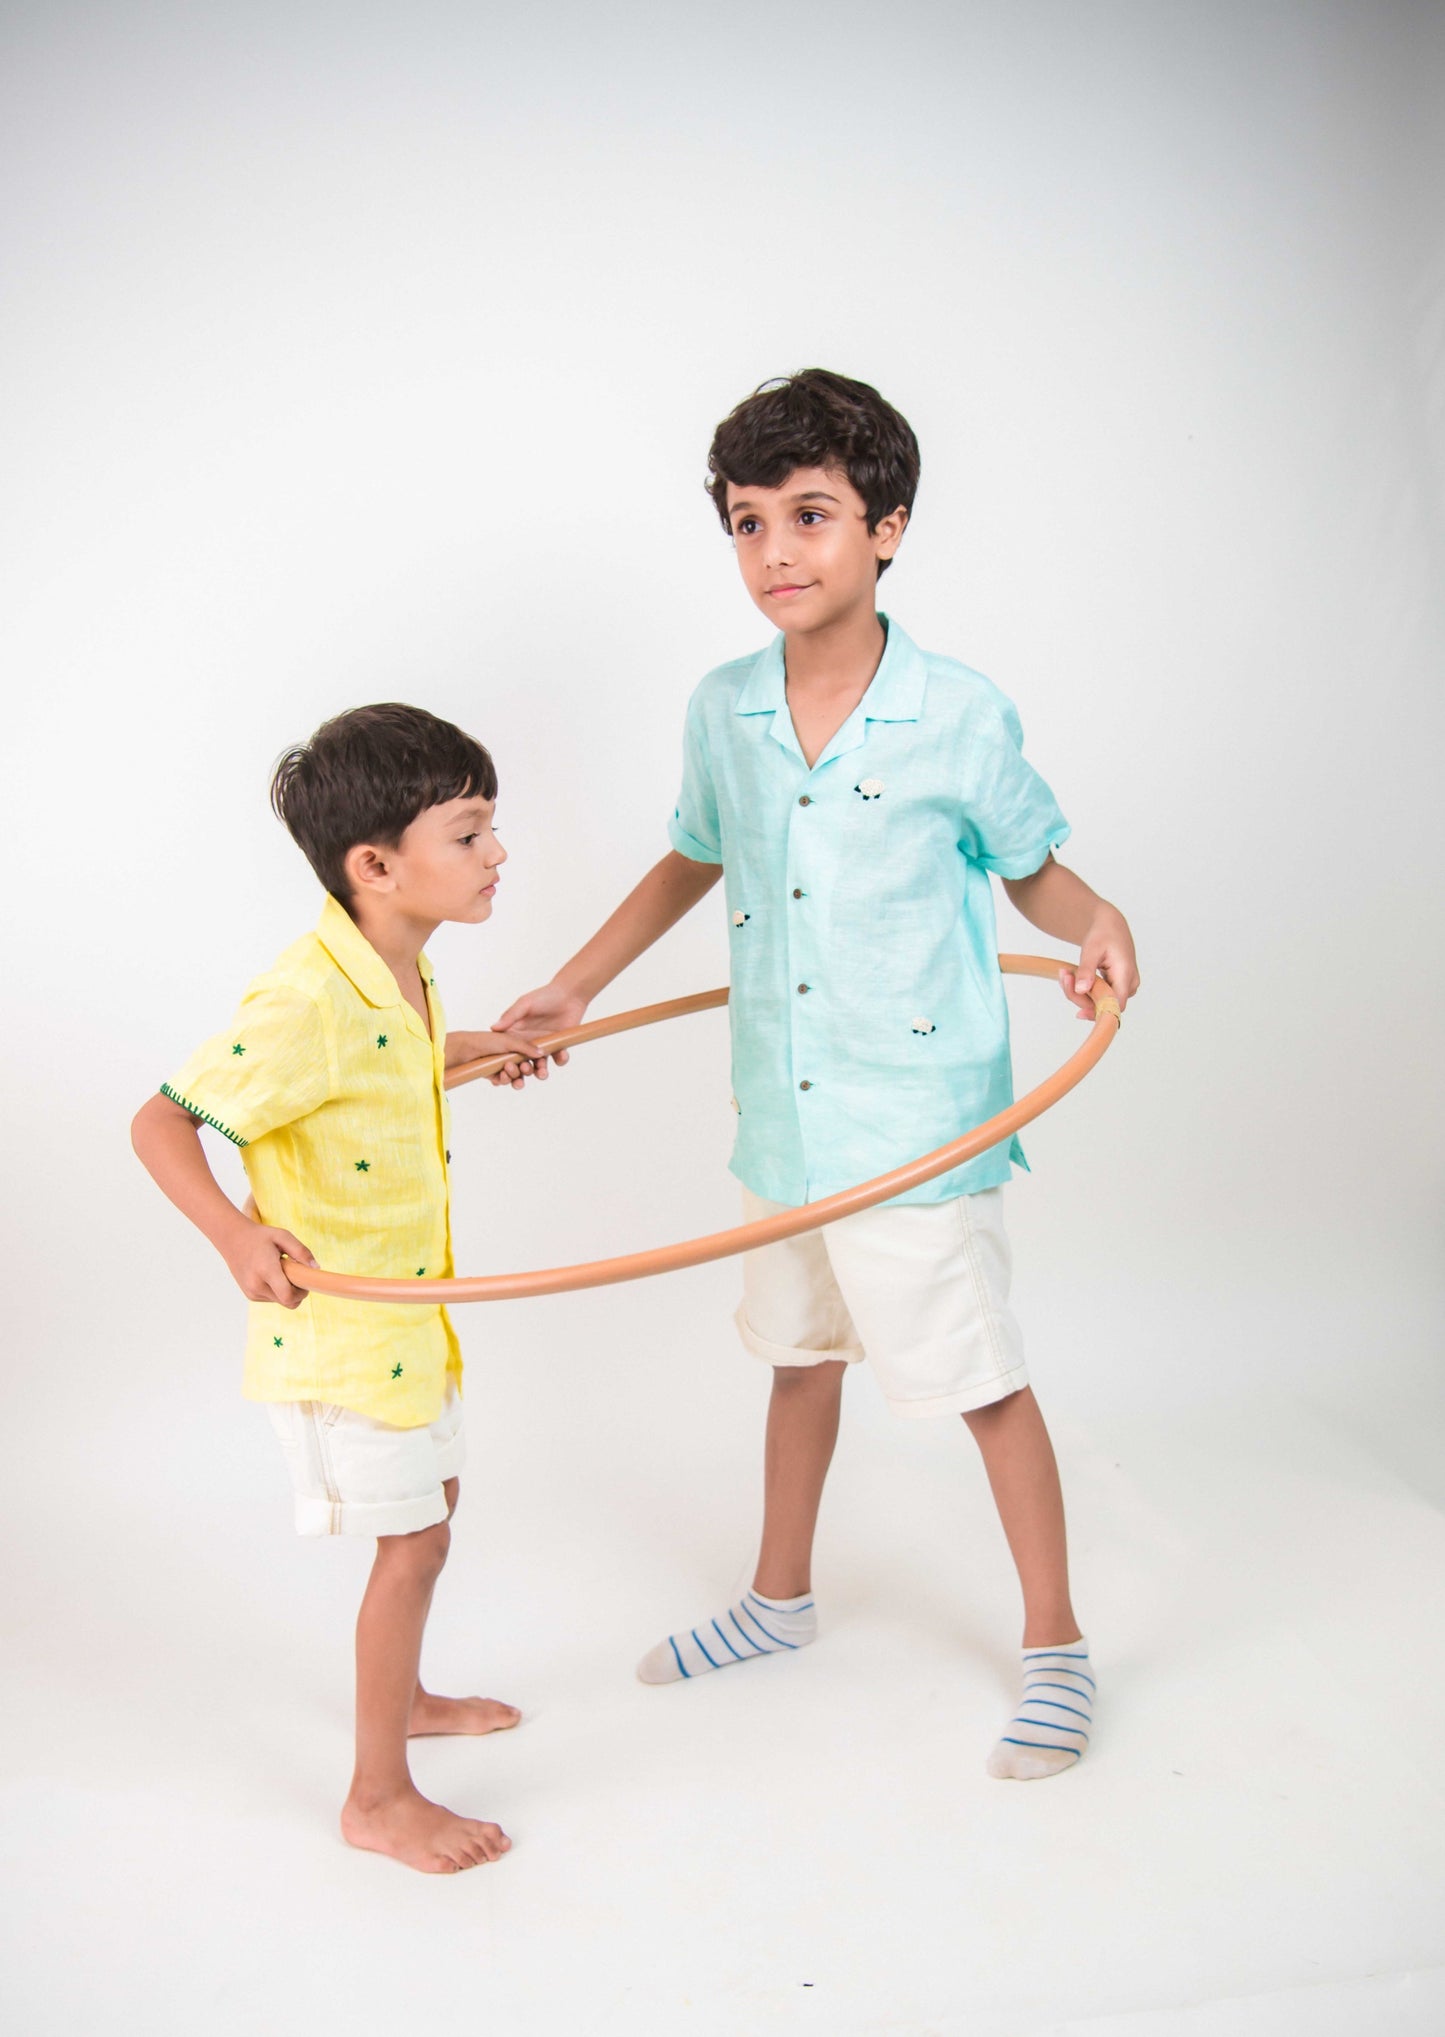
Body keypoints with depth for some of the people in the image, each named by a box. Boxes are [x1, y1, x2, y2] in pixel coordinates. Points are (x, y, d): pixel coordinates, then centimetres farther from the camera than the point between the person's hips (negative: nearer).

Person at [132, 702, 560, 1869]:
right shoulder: (307, 1005, -30)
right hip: (339, 1328, -9)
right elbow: (163, 1124, -27)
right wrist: (237, 1235, -40)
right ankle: (378, 1798, 19)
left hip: (409, 1311, 9)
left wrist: (466, 1056, 26)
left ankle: (401, 1696, 47)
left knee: (431, 1502, 24)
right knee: (412, 1543, 1)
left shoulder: (403, 974, -2)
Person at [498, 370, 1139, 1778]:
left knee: (981, 1381, 5)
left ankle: (1053, 1645, 26)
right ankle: (780, 1599, 43)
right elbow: (692, 860, 17)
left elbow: (1031, 871, 0)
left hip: (921, 1122, -5)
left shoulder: (959, 714, -12)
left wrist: (1095, 921, -21)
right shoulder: (723, 710, 0)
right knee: (797, 1353, 22)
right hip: (779, 1119, 5)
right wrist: (577, 985, 16)